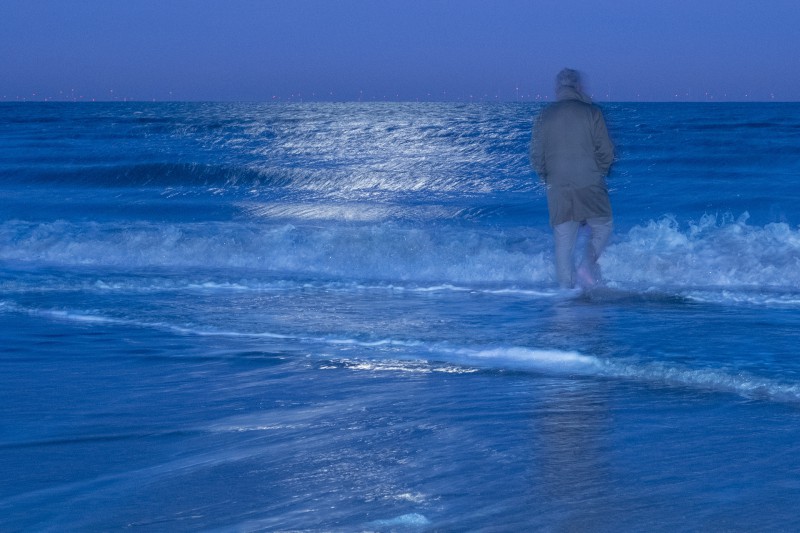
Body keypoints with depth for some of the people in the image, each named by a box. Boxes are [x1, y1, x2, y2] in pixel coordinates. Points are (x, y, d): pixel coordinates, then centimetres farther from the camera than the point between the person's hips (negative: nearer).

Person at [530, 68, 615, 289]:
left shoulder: (544, 117, 4)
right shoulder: (592, 113, -4)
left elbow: (536, 158, 6)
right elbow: (606, 152, -5)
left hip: (558, 189, 2)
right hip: (590, 187, -2)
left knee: (563, 240, 7)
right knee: (603, 227, 13)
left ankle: (566, 284, 4)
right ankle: (587, 264, -7)